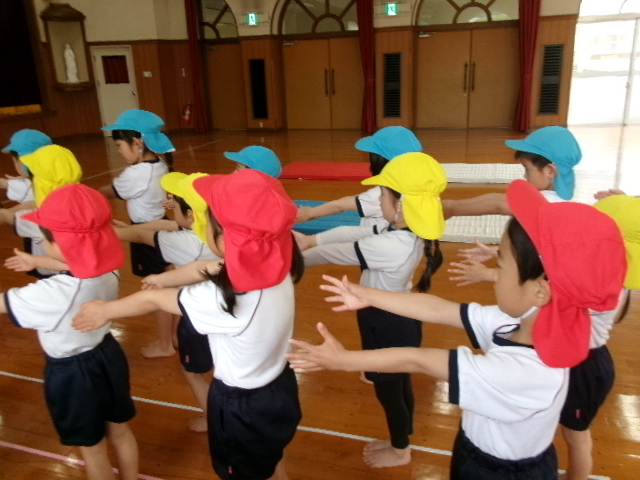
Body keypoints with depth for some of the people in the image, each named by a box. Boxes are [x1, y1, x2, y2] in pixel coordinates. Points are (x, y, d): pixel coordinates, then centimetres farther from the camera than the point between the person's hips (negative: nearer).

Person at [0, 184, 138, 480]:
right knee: (119, 431, 27)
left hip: (72, 374, -6)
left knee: (92, 449, 19)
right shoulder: (107, 270, -14)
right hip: (106, 356, 7)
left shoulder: (53, 294, -35)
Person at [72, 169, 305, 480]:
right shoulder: (275, 268, -18)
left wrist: (105, 310, 1)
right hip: (278, 389, 6)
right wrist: (163, 278, 13)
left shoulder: (224, 300, -36)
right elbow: (205, 268, -2)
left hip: (242, 405, -6)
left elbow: (152, 300, -17)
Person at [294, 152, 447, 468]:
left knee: (387, 390, 16)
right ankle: (400, 441, 50)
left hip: (387, 326, -9)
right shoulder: (412, 232, -7)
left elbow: (336, 252, -23)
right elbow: (353, 232, -3)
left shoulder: (388, 247, -35)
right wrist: (311, 240, -1)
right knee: (400, 384, 26)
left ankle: (400, 451, 42)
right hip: (399, 320, 9)